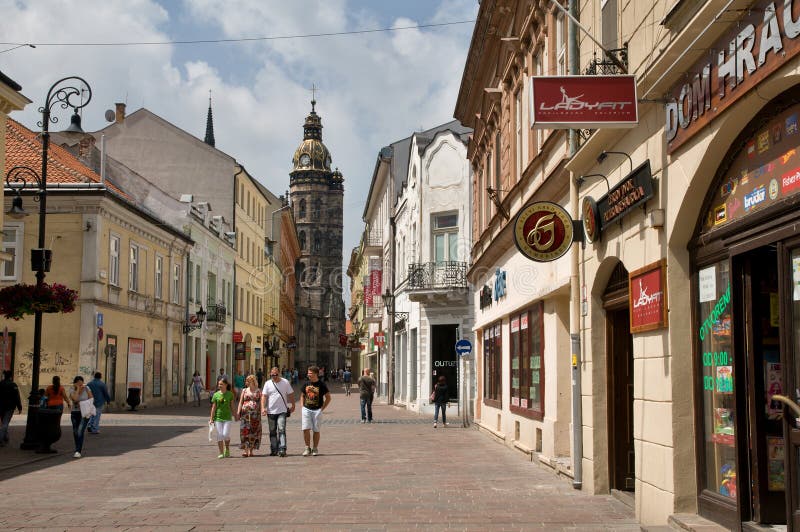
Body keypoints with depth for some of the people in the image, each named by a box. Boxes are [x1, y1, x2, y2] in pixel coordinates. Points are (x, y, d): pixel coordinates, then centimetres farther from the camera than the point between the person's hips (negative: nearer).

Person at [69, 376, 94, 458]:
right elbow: (75, 399, -22)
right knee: (75, 432, 9)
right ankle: (78, 449, 28)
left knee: (80, 430, -19)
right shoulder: (72, 391, -3)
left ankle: (78, 451, -24)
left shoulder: (86, 388, -1)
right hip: (75, 413, 3)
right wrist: (78, 389, -16)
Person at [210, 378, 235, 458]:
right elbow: (213, 407, 4)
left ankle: (227, 449, 16)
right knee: (219, 435, -1)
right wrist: (211, 418, 2)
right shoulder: (216, 395, 2)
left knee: (226, 434, -10)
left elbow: (232, 406, 9)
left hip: (227, 417, -1)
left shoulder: (230, 394, 2)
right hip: (218, 418, 1)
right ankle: (221, 453, 9)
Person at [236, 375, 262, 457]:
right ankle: (245, 449, -11)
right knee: (245, 431, -9)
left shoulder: (258, 391, 9)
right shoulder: (244, 390, 13)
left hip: (255, 413, -1)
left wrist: (262, 410, -12)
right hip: (245, 412, 1)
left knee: (254, 431, 0)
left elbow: (261, 402, 4)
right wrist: (238, 411, -3)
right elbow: (241, 402, 10)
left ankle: (251, 450, 9)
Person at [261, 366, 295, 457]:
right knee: (272, 431, 10)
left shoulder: (285, 382, 3)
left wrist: (293, 405, 12)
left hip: (282, 411, -2)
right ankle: (274, 450, 19)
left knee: (281, 430, -13)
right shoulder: (267, 383, 4)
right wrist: (263, 408, -12)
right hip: (271, 411, 2)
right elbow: (264, 397, 0)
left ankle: (282, 449, -17)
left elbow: (291, 394, 11)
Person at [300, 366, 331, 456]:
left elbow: (328, 398, 0)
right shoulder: (306, 384, 8)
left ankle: (315, 449, 15)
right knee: (305, 429, -6)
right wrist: (302, 406, 7)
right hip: (306, 409, 3)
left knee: (316, 430, 4)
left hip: (317, 410, -3)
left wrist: (322, 408, -5)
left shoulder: (322, 385, -4)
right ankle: (307, 448, 6)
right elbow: (302, 396, 20)